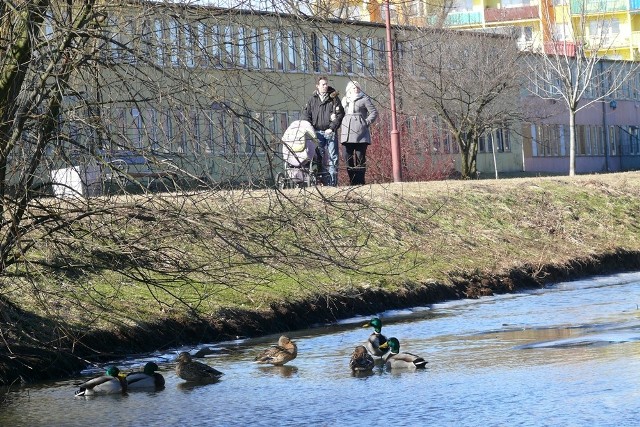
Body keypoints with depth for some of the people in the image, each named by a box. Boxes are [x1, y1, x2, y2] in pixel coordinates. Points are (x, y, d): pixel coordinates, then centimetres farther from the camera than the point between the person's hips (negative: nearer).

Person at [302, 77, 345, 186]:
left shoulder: (334, 98, 5)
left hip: (330, 131, -2)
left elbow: (340, 114, 0)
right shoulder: (313, 99, 9)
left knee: (333, 157, -3)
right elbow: (306, 115, 10)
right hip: (317, 132, 2)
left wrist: (332, 128, -10)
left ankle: (333, 181, -2)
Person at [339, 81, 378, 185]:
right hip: (347, 133, 5)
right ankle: (352, 181, 6)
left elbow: (374, 113, 2)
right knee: (349, 157, 2)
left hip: (360, 133, -5)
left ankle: (360, 181, -8)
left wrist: (366, 122, -7)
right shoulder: (345, 100, 20)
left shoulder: (364, 99, 5)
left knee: (360, 157, -8)